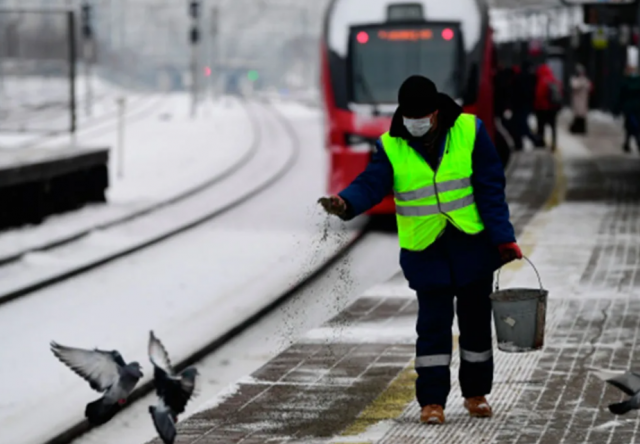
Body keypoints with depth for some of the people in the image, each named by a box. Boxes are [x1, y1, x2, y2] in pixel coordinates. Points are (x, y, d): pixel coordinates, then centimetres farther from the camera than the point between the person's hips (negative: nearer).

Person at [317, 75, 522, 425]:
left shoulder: (470, 131, -7)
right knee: (433, 323, -5)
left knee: (476, 320, 11)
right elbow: (370, 184, -16)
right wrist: (346, 204, -38)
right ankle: (432, 400, 0)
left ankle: (476, 393, 26)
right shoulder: (392, 146, -5)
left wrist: (503, 237, -9)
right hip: (425, 248, 0)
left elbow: (491, 188, -6)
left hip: (473, 242, 0)